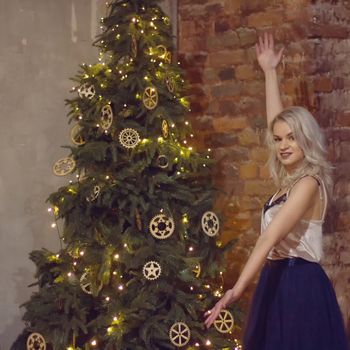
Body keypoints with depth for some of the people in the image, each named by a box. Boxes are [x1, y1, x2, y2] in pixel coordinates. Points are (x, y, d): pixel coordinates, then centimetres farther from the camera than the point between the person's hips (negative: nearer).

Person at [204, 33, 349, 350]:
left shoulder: (308, 183, -15)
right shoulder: (291, 177, 10)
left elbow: (270, 237, -24)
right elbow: (276, 120, 21)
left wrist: (237, 289, -30)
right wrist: (269, 72, 26)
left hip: (300, 284, -9)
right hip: (278, 281, 9)